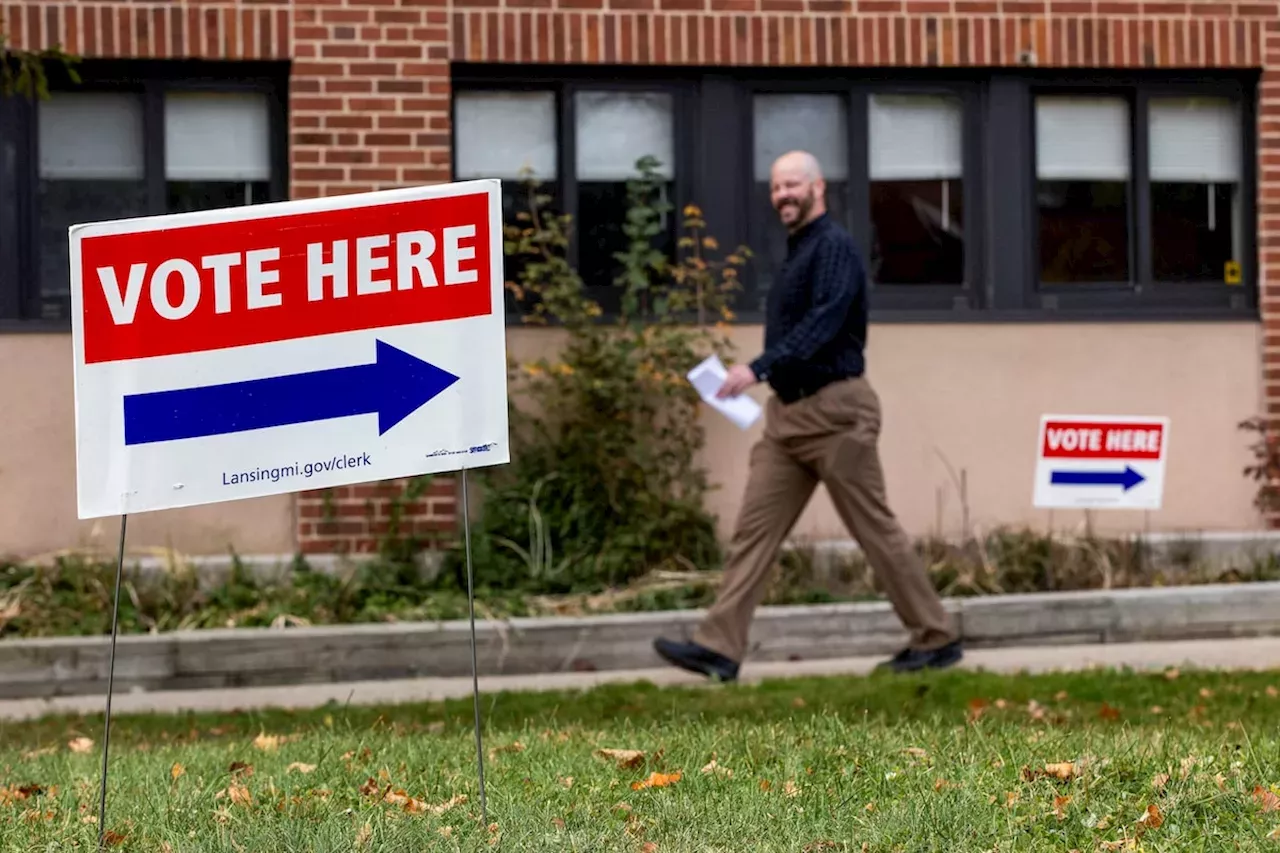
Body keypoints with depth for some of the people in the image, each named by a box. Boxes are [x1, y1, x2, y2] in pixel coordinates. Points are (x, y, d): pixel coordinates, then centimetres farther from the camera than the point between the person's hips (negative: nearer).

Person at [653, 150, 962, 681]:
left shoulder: (833, 246, -12)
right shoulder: (798, 252, 17)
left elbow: (823, 322, -25)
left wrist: (760, 368, -33)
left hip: (833, 411, -9)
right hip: (789, 414, 9)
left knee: (875, 528, -2)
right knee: (755, 528, 1)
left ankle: (936, 641, 9)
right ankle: (720, 648, -2)